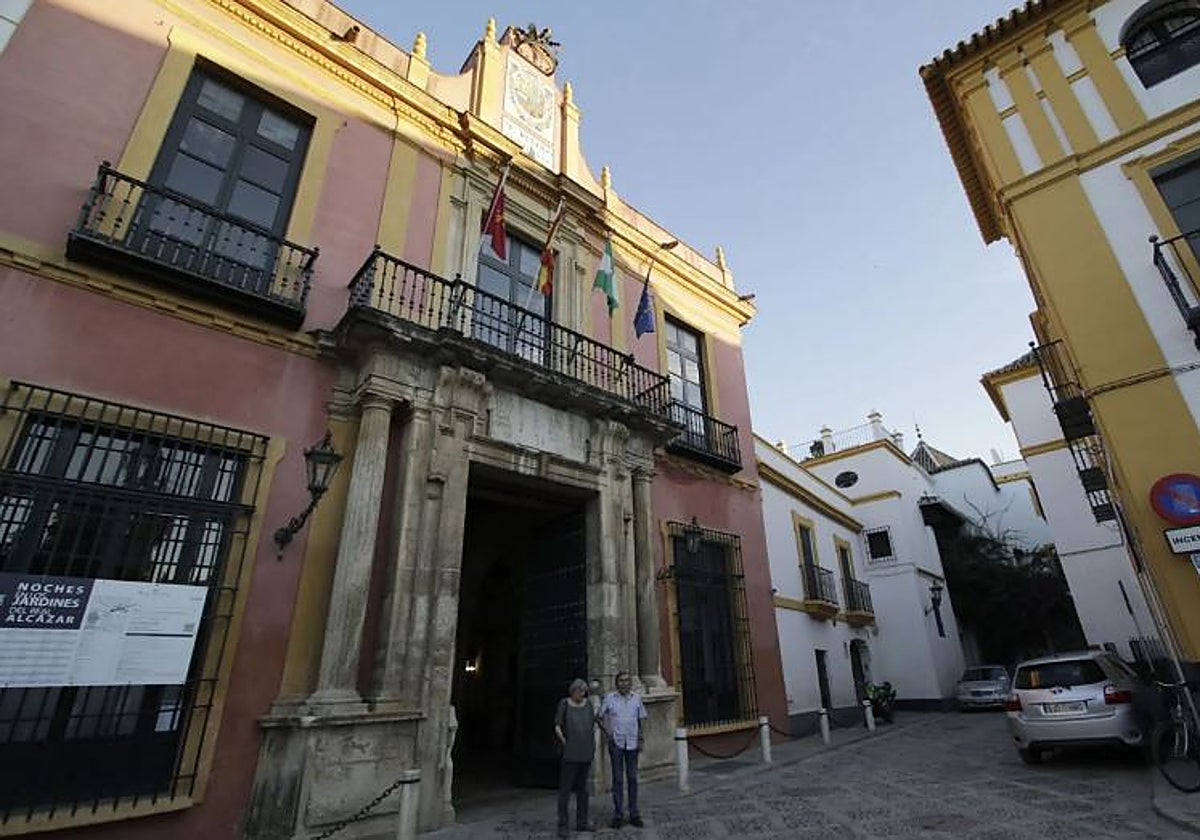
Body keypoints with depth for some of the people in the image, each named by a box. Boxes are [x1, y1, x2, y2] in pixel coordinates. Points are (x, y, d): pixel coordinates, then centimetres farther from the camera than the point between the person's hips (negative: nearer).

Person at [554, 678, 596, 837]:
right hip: (570, 753, -5)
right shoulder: (564, 704, -8)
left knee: (582, 787, 14)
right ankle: (562, 825, 6)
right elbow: (557, 727, -7)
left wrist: (592, 743, 7)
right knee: (565, 788, -2)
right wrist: (565, 743, -10)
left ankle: (581, 822, 24)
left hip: (586, 752, 5)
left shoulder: (587, 704, 5)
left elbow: (593, 725, 13)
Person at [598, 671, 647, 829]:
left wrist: (641, 737, 4)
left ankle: (634, 814, 20)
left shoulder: (636, 698, 3)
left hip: (632, 743, 2)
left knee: (632, 778, 9)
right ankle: (617, 814, 15)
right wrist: (608, 732, -7)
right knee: (617, 779, 4)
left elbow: (640, 720, 12)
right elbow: (601, 718, 3)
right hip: (616, 743, -2)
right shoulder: (609, 697, -5)